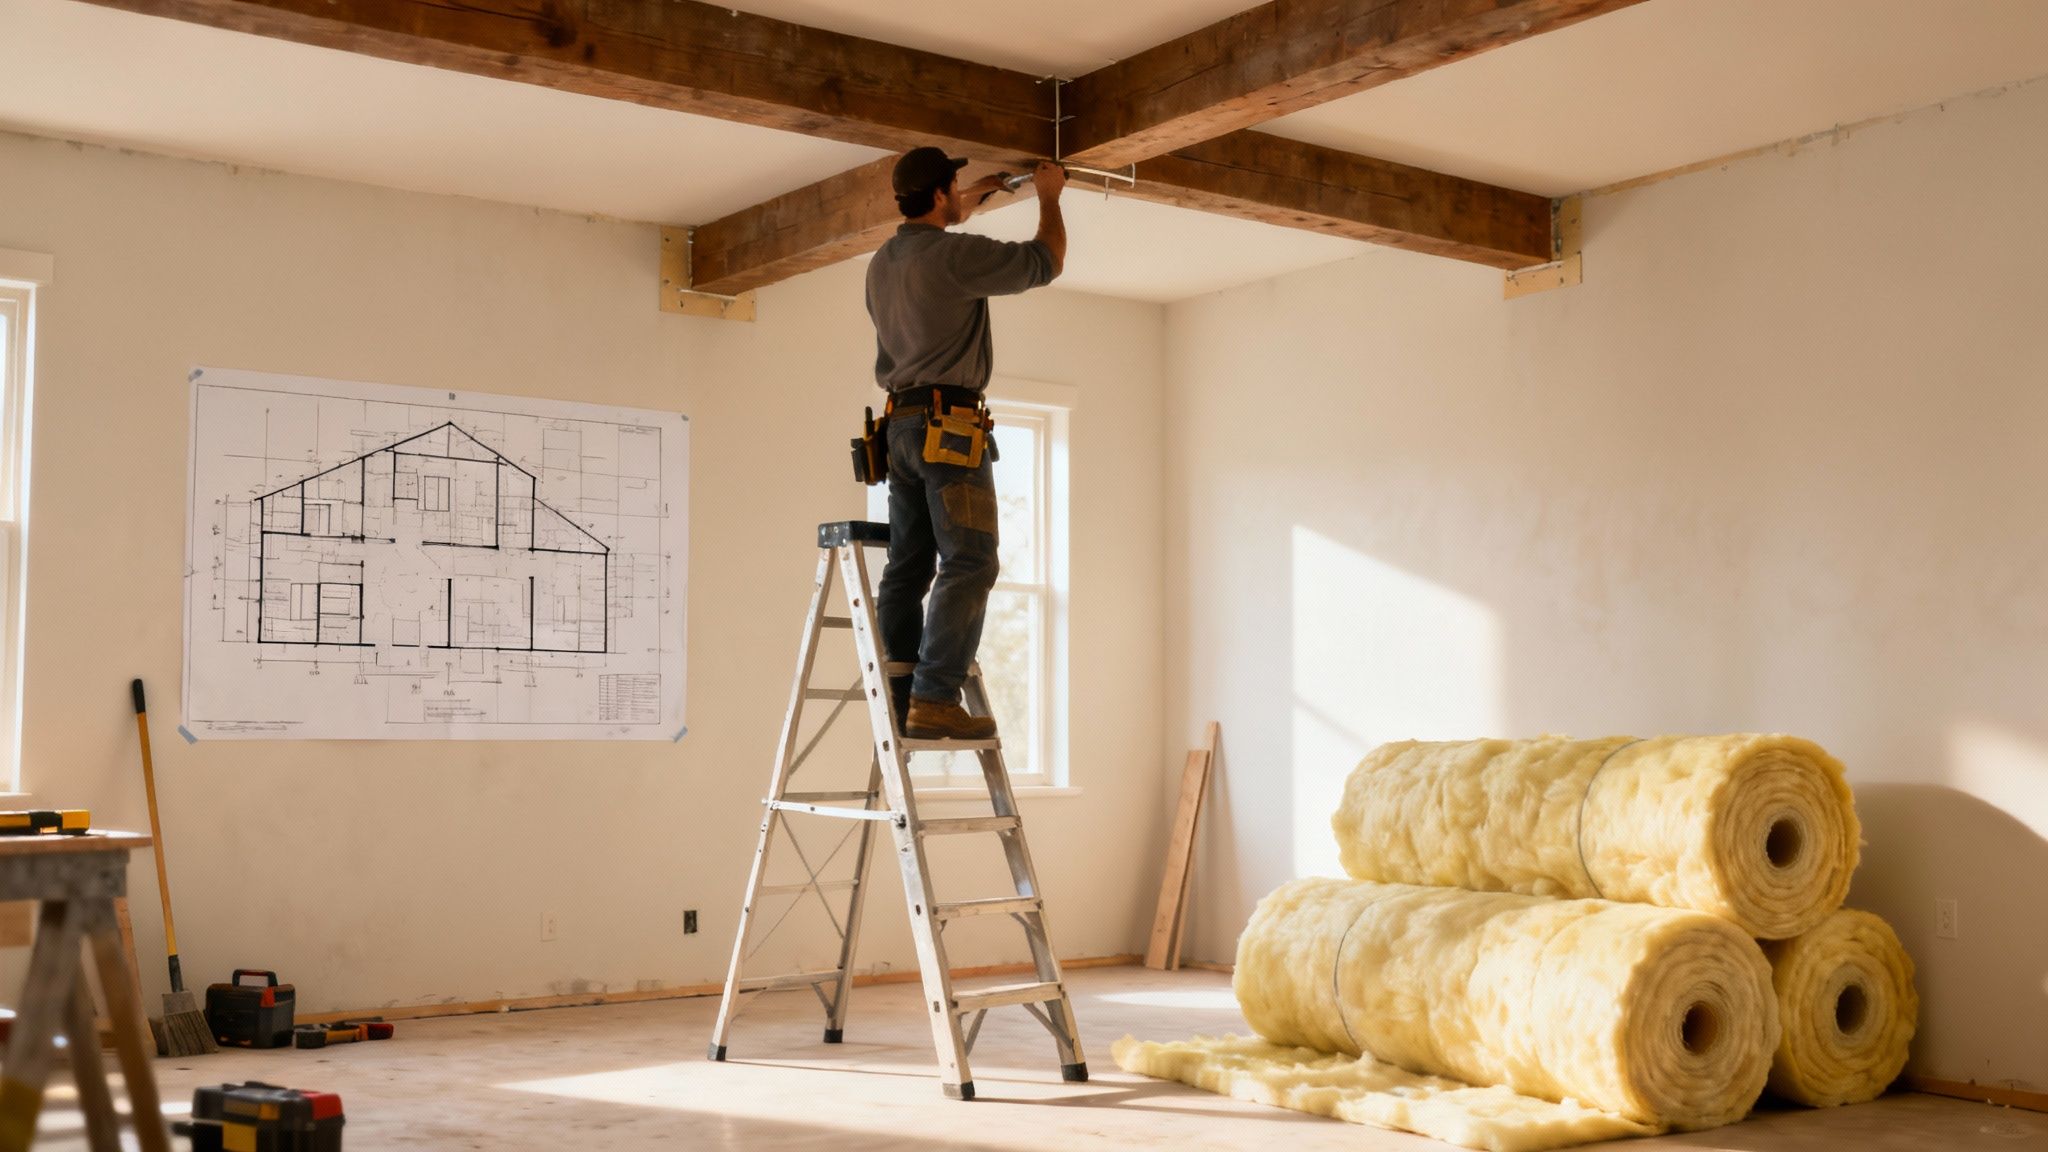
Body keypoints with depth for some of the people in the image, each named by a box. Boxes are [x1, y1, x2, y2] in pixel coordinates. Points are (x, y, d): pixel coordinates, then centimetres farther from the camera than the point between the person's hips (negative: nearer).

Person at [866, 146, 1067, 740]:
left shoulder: (882, 262, 15)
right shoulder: (956, 255, -10)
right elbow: (1045, 261, -1)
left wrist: (968, 206, 44)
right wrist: (1048, 196, 15)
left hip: (901, 424, 9)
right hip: (949, 424, -9)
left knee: (908, 566, 7)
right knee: (968, 564, -11)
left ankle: (896, 700, 4)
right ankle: (934, 699, -19)